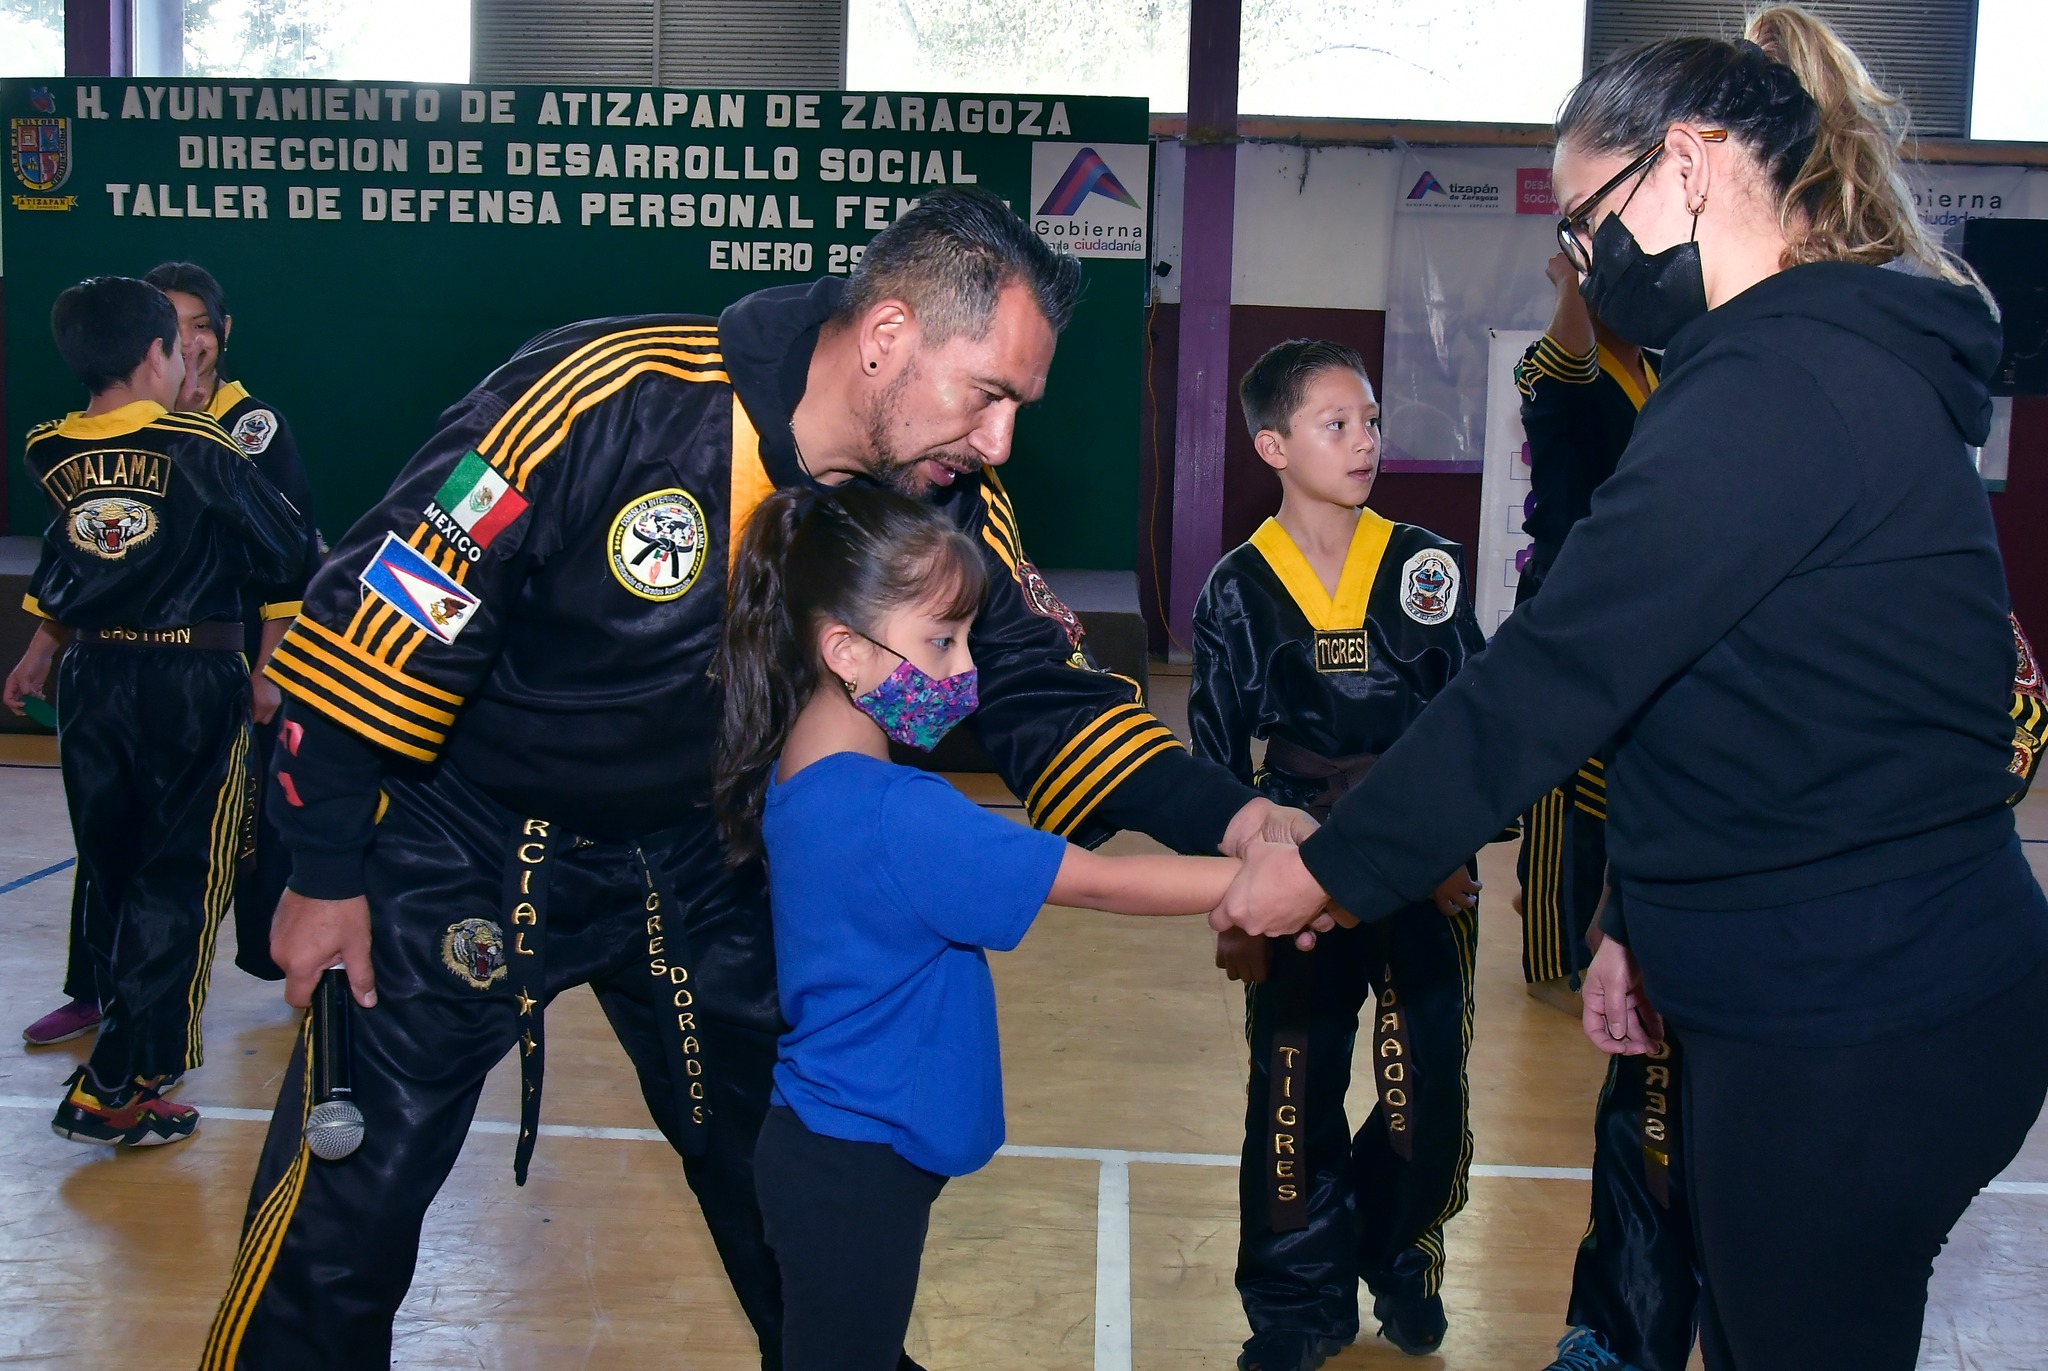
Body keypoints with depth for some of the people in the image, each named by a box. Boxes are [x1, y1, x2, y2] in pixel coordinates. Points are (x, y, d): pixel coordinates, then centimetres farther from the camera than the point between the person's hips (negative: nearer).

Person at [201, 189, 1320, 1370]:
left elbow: (1043, 689, -8)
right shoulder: (609, 399, -30)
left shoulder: (949, 507, -14)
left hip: (696, 860, 5)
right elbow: (385, 620, -22)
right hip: (462, 842, -4)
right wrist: (327, 873, -14)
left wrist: (1225, 818, -24)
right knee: (349, 1195, -1)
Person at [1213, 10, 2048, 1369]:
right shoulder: (1850, 364, 12)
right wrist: (1644, 923, 19)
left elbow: (1553, 679, -21)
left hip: (1860, 1032, -10)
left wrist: (1329, 870, -10)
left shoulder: (1777, 390, -21)